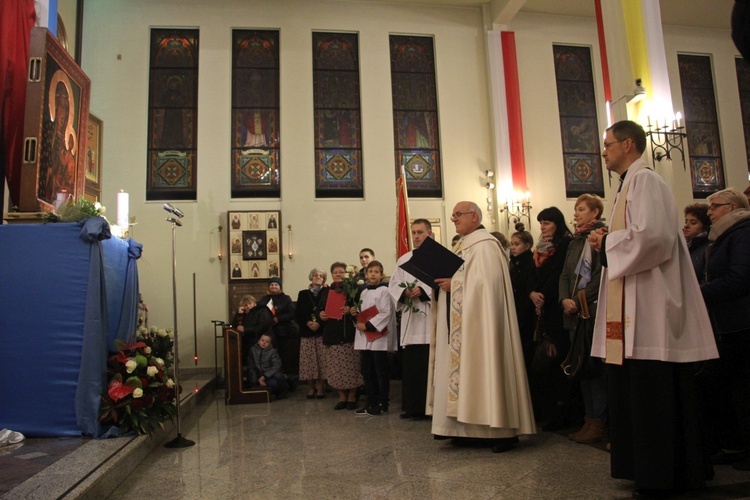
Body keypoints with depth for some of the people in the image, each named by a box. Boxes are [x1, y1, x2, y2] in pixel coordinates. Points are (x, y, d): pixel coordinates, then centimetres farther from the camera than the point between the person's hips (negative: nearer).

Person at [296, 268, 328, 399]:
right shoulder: (303, 294, 12)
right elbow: (297, 313, 6)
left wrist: (319, 323, -14)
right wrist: (307, 323, -10)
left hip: (322, 332, -1)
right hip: (307, 332, 1)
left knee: (322, 359, -4)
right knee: (308, 360, -2)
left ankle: (320, 387, 8)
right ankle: (310, 387, 11)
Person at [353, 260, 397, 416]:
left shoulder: (384, 290, -6)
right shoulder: (363, 292, 15)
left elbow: (386, 314, -15)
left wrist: (368, 325, -17)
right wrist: (356, 314, 2)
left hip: (379, 336, -7)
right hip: (364, 338, 7)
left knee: (381, 373, 1)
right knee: (367, 372, 11)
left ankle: (382, 404, 9)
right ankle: (371, 403, 21)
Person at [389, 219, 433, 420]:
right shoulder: (403, 260, 18)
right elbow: (393, 285, 14)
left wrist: (423, 291, -19)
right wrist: (404, 292, -6)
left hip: (431, 319, -5)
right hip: (410, 320, 5)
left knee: (430, 363, -5)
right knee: (410, 363, 5)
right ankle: (412, 406, 14)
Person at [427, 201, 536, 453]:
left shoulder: (485, 244, -8)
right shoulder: (461, 246, 20)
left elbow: (487, 281, -19)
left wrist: (454, 284, -17)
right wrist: (444, 283, 3)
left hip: (478, 321, -9)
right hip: (458, 323, 9)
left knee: (481, 366, -8)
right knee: (460, 368, 7)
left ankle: (502, 430, 0)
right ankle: (469, 428, 14)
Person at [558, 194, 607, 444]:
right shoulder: (575, 241, 18)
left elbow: (603, 273, -15)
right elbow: (565, 274, 16)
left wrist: (580, 301, -15)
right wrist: (565, 299, -1)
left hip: (594, 311, -8)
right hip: (575, 313, 8)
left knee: (596, 367, -3)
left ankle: (599, 422, 7)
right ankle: (590, 418, 19)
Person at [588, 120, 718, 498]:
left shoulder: (644, 180, -10)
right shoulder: (630, 184, 20)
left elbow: (651, 236, -24)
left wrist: (606, 243, -10)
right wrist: (606, 243, 7)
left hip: (651, 307, -10)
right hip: (635, 310, 10)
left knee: (652, 394, -3)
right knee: (637, 393, 13)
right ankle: (651, 469, 23)